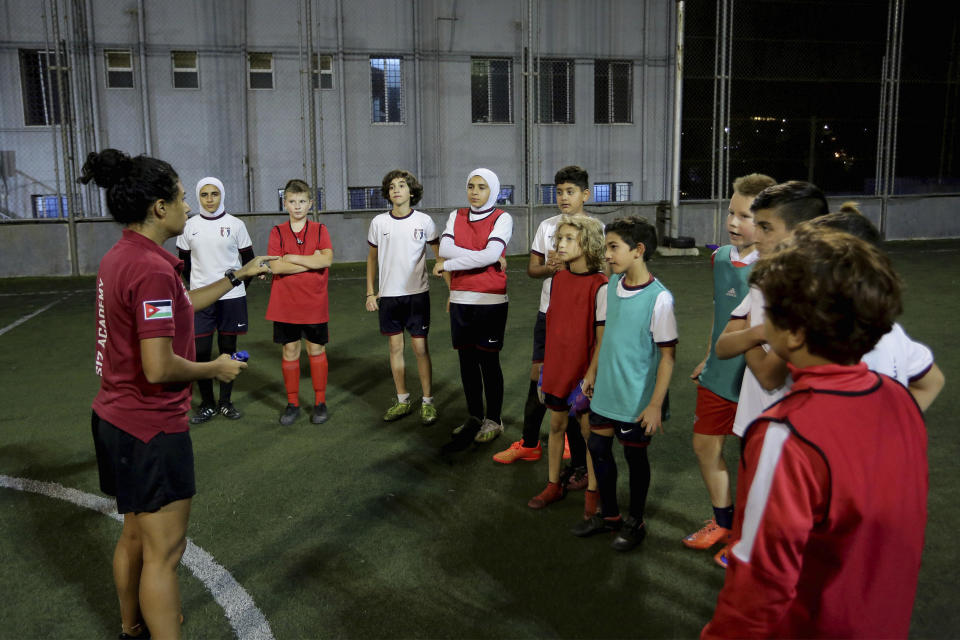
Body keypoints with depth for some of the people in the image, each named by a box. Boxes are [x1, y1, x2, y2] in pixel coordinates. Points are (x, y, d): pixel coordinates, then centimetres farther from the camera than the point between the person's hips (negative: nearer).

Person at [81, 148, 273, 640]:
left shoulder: (120, 257, 7)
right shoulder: (153, 268, -24)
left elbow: (178, 305, 23)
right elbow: (159, 367, -28)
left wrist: (238, 276, 26)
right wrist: (217, 368, -12)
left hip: (118, 420, 10)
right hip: (152, 431, -10)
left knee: (135, 535, 25)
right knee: (163, 552, 1)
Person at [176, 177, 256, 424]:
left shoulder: (235, 225, 0)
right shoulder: (190, 226, 3)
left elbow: (248, 259, 7)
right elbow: (183, 261, 12)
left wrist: (239, 285, 6)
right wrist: (196, 285, 10)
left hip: (231, 297, -1)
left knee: (228, 349, 7)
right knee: (200, 352, -2)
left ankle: (225, 402, 20)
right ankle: (207, 405, 12)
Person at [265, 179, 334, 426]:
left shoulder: (319, 230, 2)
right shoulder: (278, 232, 2)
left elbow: (327, 259, -15)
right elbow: (275, 266, -12)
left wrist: (292, 258, -13)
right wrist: (312, 262, -13)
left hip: (314, 304, -1)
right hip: (285, 304, 1)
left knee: (316, 350, 7)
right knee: (289, 351, 7)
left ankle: (320, 402, 18)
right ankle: (292, 403, 19)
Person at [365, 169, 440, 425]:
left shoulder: (423, 221, -3)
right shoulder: (378, 222, 3)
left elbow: (440, 255, 2)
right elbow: (372, 258, 12)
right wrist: (370, 292, 8)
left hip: (417, 293, -2)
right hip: (388, 295, 3)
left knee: (420, 347, 0)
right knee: (395, 347, 9)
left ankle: (427, 401, 12)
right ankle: (403, 401, 21)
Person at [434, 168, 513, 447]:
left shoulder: (502, 218, -3)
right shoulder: (456, 216, 9)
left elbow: (490, 255, -17)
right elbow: (444, 248, -6)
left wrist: (448, 264, -11)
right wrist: (485, 257, -13)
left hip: (490, 299, -4)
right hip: (460, 299, 4)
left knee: (488, 360, 2)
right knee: (466, 360, 10)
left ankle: (493, 419, 17)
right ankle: (474, 417, 24)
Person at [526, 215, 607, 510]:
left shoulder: (600, 287, -16)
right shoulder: (556, 280, 2)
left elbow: (601, 339, -14)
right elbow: (551, 325, 9)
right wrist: (545, 367, 10)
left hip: (584, 372, -5)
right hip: (557, 369, 6)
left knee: (589, 430, 7)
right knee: (556, 425, 16)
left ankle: (592, 490, 23)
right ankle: (553, 485, 31)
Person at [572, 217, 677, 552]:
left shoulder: (659, 298, -20)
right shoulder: (613, 284, 0)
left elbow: (668, 355, -16)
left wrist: (656, 404, -16)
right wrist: (592, 371, 17)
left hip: (637, 397, -6)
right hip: (606, 389, 7)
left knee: (635, 455, 9)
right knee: (598, 447, 15)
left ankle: (635, 523, 31)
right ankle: (608, 514, 36)